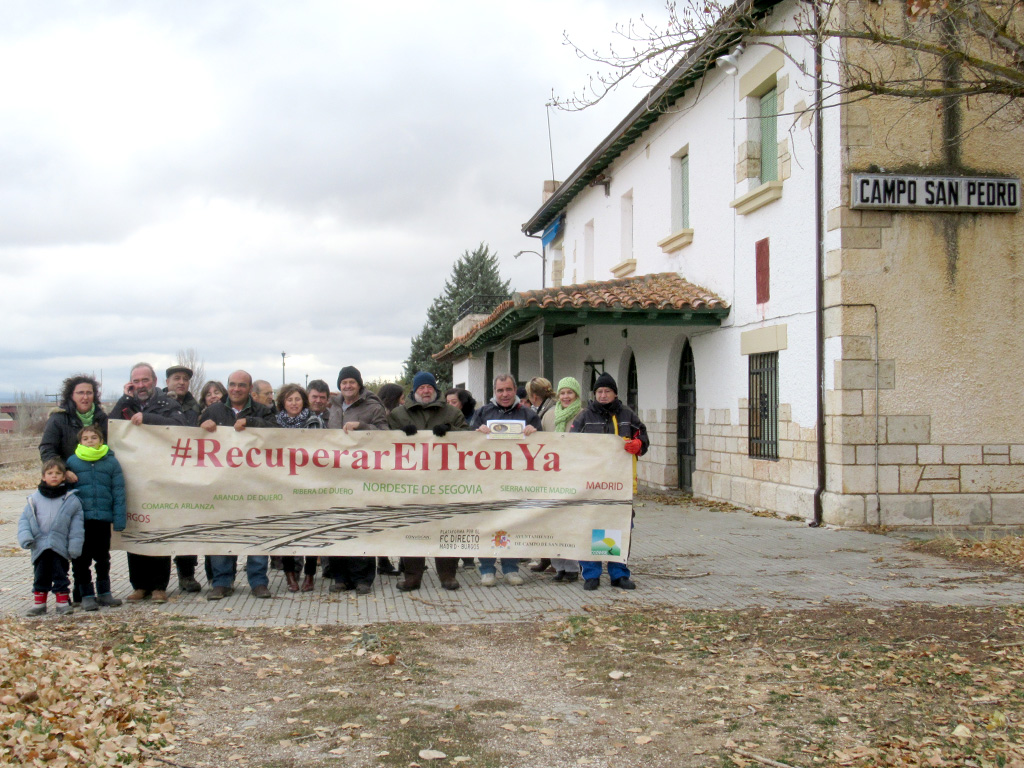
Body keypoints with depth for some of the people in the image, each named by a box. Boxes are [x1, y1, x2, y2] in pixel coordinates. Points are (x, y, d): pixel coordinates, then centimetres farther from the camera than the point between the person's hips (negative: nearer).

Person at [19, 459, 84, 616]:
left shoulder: (71, 499, 1)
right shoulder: (35, 498, 6)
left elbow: (76, 523, 1)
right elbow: (25, 519, 7)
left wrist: (75, 544, -5)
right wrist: (25, 537, -9)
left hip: (61, 547, -2)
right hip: (40, 546, 2)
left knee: (60, 575, 5)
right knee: (40, 576, 10)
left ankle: (63, 602, 14)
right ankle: (39, 603, 19)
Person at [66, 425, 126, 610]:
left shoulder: (111, 461, 2)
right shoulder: (72, 462, 0)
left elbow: (118, 492, 2)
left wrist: (119, 519, -3)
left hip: (103, 518, 1)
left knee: (103, 558, 13)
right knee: (81, 559, 3)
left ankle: (104, 593, 25)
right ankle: (86, 595, 13)